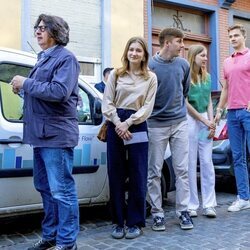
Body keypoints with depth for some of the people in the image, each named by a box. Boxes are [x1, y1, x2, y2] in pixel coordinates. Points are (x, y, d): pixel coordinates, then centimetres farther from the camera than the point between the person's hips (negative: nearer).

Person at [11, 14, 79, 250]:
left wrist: (26, 83, -14)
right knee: (44, 187, 16)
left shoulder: (65, 57, -8)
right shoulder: (43, 58, 20)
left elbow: (59, 92, -22)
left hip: (56, 133, -9)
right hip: (41, 133, 10)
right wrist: (22, 86, 7)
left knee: (61, 190, -4)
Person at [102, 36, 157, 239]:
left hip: (137, 128, -1)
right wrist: (117, 123, -11)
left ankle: (135, 223, 13)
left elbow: (147, 107, -2)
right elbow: (107, 103, 3)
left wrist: (128, 123, -12)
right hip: (115, 126, 1)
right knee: (116, 176, 4)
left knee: (137, 177, 1)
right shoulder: (116, 74, 8)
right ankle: (119, 222, 15)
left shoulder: (151, 78, 6)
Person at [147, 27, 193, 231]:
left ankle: (183, 210, 16)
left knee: (182, 169, 5)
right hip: (156, 124, -3)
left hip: (180, 122, 4)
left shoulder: (183, 65, 3)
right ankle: (157, 213, 15)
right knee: (155, 172, 4)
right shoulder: (150, 66, -11)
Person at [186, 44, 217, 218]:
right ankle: (192, 205, 8)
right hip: (190, 120, -5)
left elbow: (209, 101, 16)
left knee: (207, 162, 4)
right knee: (191, 164, -1)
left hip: (206, 120, 5)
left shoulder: (207, 77, 13)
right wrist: (205, 121, -6)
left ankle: (209, 204, 10)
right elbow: (186, 103, -8)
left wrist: (212, 121, 2)